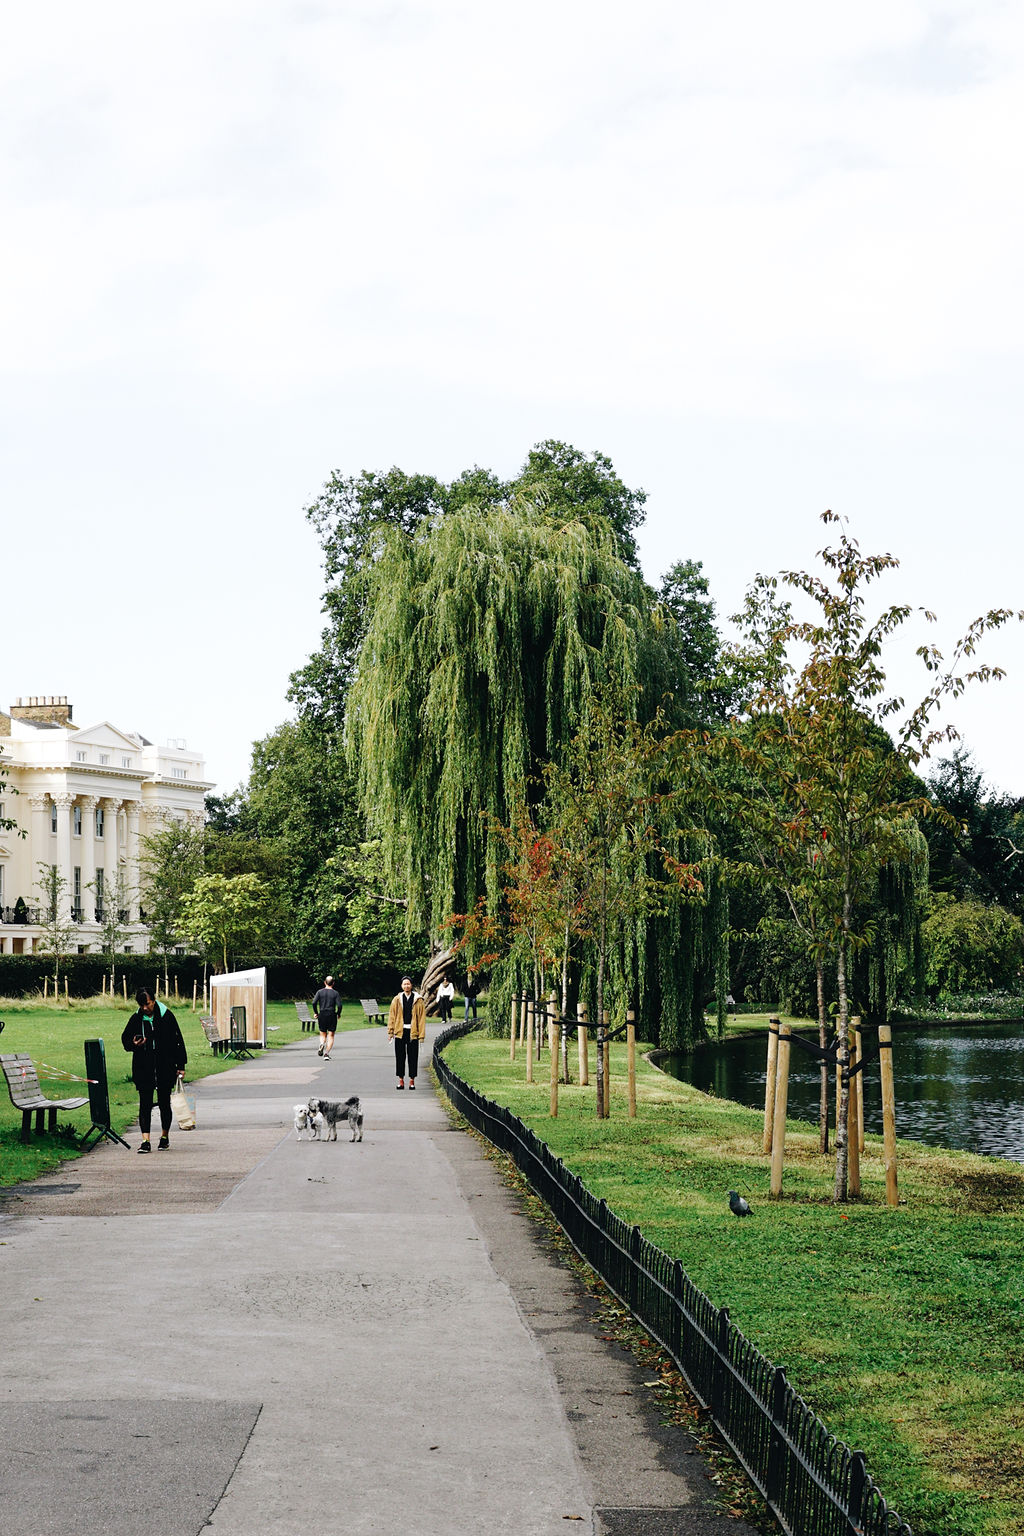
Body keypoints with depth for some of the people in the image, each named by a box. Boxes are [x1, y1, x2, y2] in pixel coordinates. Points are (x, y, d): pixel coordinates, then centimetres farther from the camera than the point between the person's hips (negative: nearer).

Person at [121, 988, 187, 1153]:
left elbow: (177, 1041, 1)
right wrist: (134, 1044, -12)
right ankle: (145, 1141, -7)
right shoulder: (136, 1019, 2)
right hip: (144, 1068, 1)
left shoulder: (166, 1016, -3)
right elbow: (125, 1039, 13)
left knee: (164, 1102, 7)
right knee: (145, 1102, -4)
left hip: (165, 1067, -1)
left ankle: (165, 1136, 24)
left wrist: (180, 1065, -1)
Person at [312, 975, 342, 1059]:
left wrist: (315, 1013, 6)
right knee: (331, 1035, 6)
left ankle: (322, 1044, -17)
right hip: (332, 1015, -1)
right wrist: (338, 1014, 8)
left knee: (323, 1034, 15)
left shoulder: (320, 992, 2)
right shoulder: (335, 993, -2)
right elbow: (339, 1005, -10)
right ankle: (327, 1053, -6)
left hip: (322, 1015, 1)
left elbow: (314, 1003, -7)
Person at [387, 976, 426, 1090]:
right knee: (400, 1056, 4)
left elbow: (422, 1017, 2)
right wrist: (390, 1031, 2)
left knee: (413, 1057, 2)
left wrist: (421, 1034, -3)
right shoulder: (397, 1000, 6)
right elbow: (391, 1015, 9)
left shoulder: (418, 1000, 2)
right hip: (400, 1031, 1)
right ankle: (401, 1080, 12)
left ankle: (412, 1080, 10)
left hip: (413, 1032, -1)